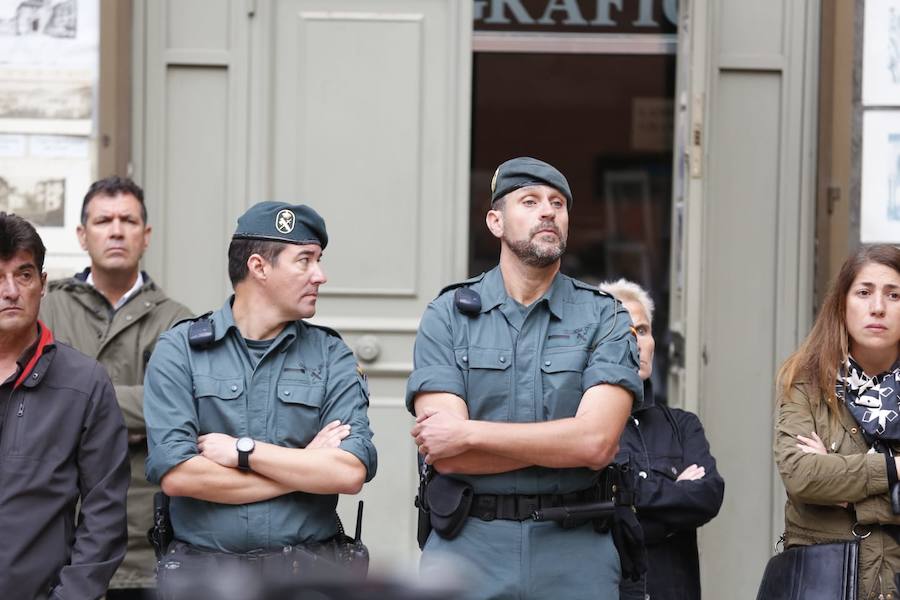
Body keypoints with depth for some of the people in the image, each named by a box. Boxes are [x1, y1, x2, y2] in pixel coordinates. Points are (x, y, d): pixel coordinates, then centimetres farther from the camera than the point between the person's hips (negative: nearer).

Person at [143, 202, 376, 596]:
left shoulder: (332, 357, 4)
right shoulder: (179, 350, -1)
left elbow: (351, 473, -8)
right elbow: (176, 474, -13)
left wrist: (241, 451, -11)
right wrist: (306, 468, -8)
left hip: (307, 575, 1)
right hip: (202, 567, -1)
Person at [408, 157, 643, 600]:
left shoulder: (605, 319, 2)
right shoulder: (447, 316, 2)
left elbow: (597, 443, -13)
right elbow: (445, 456, -9)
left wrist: (469, 433, -12)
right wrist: (565, 441, -11)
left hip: (574, 552, 0)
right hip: (466, 546, 0)